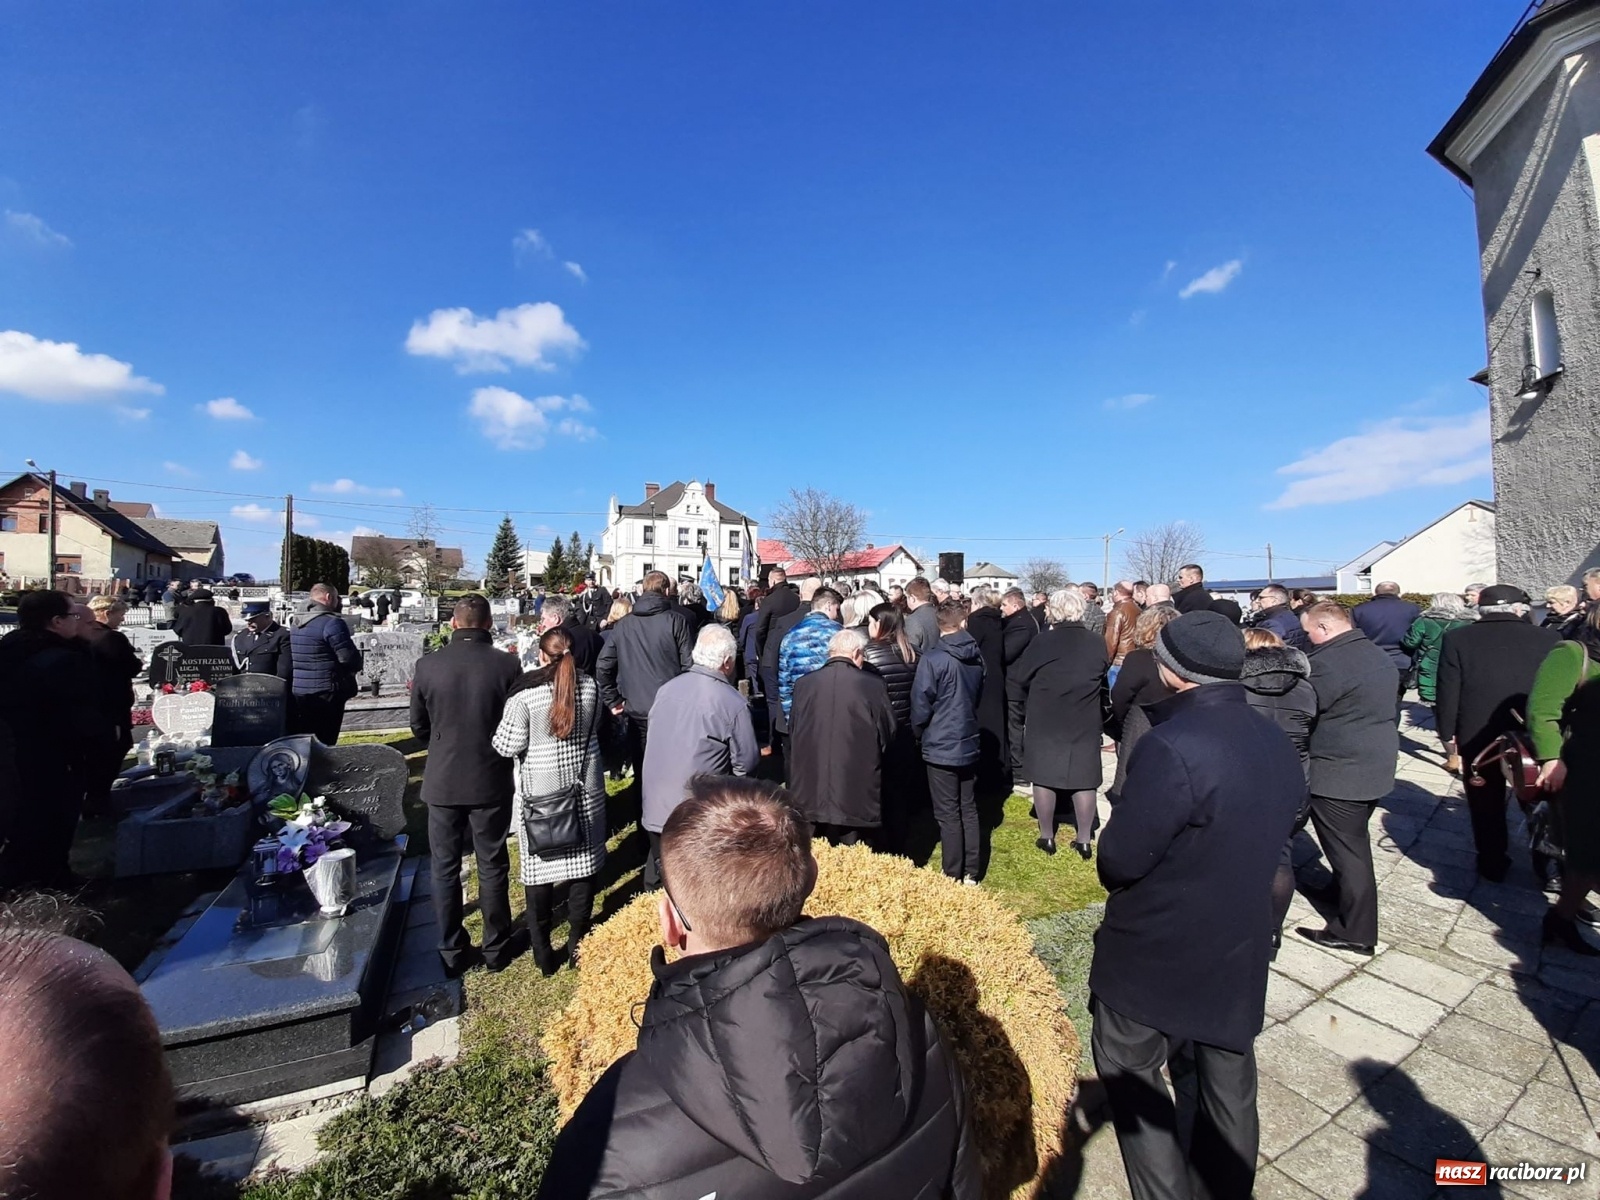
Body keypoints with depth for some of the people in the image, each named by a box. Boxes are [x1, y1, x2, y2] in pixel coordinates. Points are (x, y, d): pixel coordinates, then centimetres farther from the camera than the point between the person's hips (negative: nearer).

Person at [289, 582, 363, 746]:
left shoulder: (297, 623, 12)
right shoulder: (332, 622, -16)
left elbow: (292, 659, 17)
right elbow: (349, 658, -19)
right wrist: (356, 666, 3)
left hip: (298, 691, 8)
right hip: (326, 692, -8)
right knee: (325, 742, -1)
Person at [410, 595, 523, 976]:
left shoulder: (427, 665, -10)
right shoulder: (507, 665, -14)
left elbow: (418, 726, 2)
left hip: (442, 781, 1)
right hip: (491, 781, -1)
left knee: (445, 868, 16)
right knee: (492, 866, 13)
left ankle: (452, 952, 27)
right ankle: (496, 947, 27)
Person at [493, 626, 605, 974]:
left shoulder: (525, 690, -16)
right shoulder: (590, 686, -5)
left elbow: (508, 746, -13)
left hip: (540, 791, -2)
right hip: (584, 787, 3)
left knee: (538, 866, 13)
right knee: (583, 862, 15)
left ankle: (543, 953, 25)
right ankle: (578, 944, 28)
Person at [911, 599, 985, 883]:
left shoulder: (932, 660, -17)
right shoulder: (976, 657, 1)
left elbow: (921, 706, -15)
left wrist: (919, 734, 4)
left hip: (940, 747, -6)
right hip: (969, 744, 6)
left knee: (948, 816, 2)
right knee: (969, 810, 15)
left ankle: (953, 878, 12)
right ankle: (971, 874, 24)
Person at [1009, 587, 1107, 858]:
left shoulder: (1043, 641, -13)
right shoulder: (1098, 643, -2)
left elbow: (1018, 681, -9)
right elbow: (1103, 682, 11)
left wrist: (1032, 703, 10)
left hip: (1045, 721, -3)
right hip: (1085, 723, 3)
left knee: (1044, 777, 9)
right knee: (1083, 780, 11)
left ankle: (1047, 837, 18)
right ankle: (1084, 840, 20)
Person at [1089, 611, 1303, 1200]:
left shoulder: (1172, 745, -29)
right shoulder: (1277, 741, -1)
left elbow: (1119, 857, -25)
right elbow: (1267, 836, 9)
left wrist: (1116, 874, -3)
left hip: (1156, 950, -7)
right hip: (1239, 947, 7)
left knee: (1128, 1070, 15)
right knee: (1228, 1083, 23)